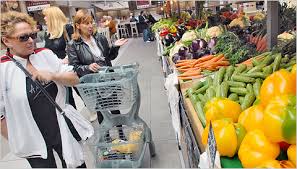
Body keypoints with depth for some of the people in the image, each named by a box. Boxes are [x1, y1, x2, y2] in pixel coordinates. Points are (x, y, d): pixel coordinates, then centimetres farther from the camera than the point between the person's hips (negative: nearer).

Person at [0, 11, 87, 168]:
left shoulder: (45, 54, -2)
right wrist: (17, 142, -4)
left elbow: (74, 79, -1)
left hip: (64, 129, 3)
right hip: (33, 141, -3)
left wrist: (52, 75, -18)